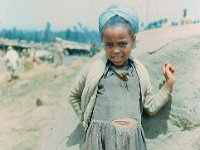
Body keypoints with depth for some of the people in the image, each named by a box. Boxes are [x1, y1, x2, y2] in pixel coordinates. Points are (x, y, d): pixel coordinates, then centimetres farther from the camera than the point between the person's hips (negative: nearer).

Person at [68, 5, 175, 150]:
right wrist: (86, 119, 9)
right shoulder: (94, 68, 0)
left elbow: (151, 107, 13)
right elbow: (73, 96, 14)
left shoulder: (140, 71, 8)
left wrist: (169, 83, 8)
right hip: (101, 137, -2)